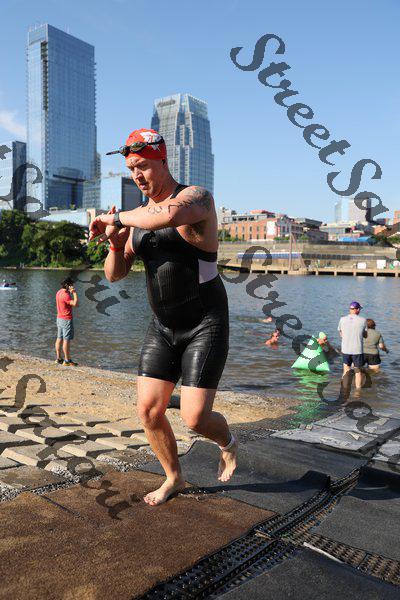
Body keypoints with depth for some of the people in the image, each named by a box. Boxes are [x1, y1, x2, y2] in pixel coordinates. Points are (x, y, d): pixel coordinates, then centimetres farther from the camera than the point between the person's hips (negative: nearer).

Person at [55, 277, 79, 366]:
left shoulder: (59, 293, 10)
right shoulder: (65, 295, -20)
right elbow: (75, 304, -27)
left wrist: (70, 293, 12)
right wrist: (74, 293, -18)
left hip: (59, 318, 10)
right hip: (67, 319, -10)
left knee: (59, 338, 11)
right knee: (67, 340, -5)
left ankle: (58, 359, 17)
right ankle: (67, 360, -2)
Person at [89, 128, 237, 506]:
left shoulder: (196, 197, -13)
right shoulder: (138, 217, 8)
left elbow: (170, 215, -40)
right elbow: (115, 275, 9)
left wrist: (116, 217, -25)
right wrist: (115, 243, -12)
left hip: (205, 328, -6)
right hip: (163, 328, 7)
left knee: (194, 417, -9)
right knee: (148, 410, 2)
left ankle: (227, 444, 28)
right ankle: (173, 478, 28)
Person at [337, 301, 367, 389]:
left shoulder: (342, 319, -2)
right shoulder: (363, 320, -8)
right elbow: (365, 335, 4)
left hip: (345, 349, 2)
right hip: (357, 350, -2)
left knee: (346, 371, 14)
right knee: (358, 371, 13)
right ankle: (358, 390, 20)